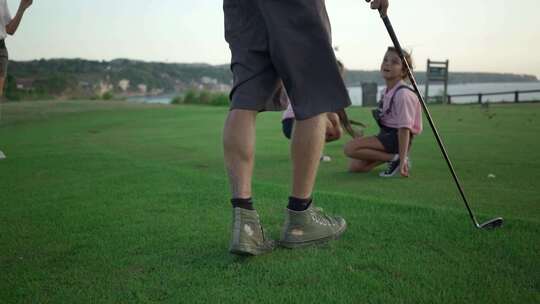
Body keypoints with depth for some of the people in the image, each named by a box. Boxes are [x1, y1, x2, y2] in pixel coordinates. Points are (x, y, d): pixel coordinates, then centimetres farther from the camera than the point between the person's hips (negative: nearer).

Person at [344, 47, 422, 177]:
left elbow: (404, 129, -22)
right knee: (354, 166, 4)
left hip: (395, 138, -9)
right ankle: (393, 156, 7)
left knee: (350, 148, -21)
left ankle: (395, 158, -13)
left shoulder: (403, 94, -19)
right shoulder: (388, 90, 9)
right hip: (385, 134, 9)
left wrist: (402, 160, -24)